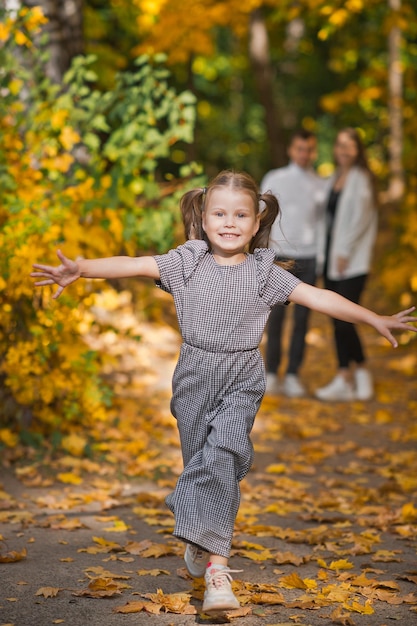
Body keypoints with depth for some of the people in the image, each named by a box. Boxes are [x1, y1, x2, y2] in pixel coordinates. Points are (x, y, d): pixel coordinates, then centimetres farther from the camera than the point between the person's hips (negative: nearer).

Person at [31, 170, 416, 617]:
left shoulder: (265, 272, 0)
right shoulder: (186, 263, 0)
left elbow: (318, 297, -4)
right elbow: (131, 265, -8)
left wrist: (374, 319, -10)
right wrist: (79, 269, -20)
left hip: (241, 380, -2)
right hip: (195, 376, 2)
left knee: (222, 454, -18)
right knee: (198, 460, 9)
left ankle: (215, 566, -21)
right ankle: (201, 539, 35)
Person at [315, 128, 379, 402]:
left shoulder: (361, 179, -5)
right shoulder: (334, 179, 16)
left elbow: (361, 218, -12)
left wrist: (345, 252, -15)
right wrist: (326, 252, 8)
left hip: (352, 262, -7)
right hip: (331, 259, 7)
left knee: (344, 319, -11)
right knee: (338, 320, 5)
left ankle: (361, 372, 2)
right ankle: (346, 379, 8)